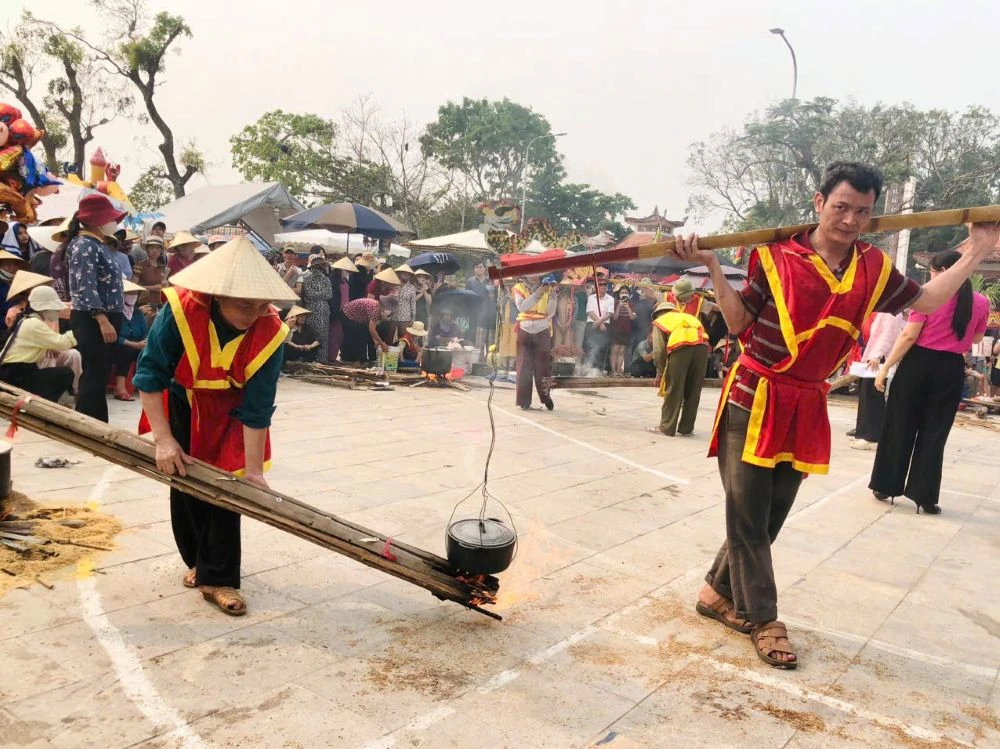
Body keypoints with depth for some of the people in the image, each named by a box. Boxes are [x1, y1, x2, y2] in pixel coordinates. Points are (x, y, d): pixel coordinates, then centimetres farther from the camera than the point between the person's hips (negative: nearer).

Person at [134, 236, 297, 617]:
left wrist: (253, 470, -24)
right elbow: (149, 375, -25)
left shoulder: (270, 332, -32)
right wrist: (164, 440, -27)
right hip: (182, 404, 1)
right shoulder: (181, 309, -35)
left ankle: (218, 579, 4)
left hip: (230, 413, -1)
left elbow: (257, 410, -26)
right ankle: (198, 560, 30)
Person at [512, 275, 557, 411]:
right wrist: (537, 294, -18)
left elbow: (551, 312, -2)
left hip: (542, 332, 1)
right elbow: (521, 307, -13)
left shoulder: (547, 288, 6)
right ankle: (524, 401, 1)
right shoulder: (519, 288, 4)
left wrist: (553, 294, -13)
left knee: (543, 365, 0)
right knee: (524, 366, -2)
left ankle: (546, 397, 13)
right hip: (525, 332, 0)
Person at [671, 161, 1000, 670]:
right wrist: (713, 268, -17)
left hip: (805, 408, 5)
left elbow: (925, 301, 16)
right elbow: (739, 322, -6)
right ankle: (762, 619, 16)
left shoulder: (874, 269, 5)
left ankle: (719, 591, 29)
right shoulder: (775, 256, -9)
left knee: (771, 515, 12)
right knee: (748, 514, 0)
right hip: (754, 399, -5)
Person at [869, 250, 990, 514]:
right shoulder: (981, 302, 5)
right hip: (951, 370, 3)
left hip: (918, 364, -3)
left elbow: (909, 335, -13)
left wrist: (885, 367, -10)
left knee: (899, 428, 8)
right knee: (934, 434, 9)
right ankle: (925, 496, 11)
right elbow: (976, 338, 19)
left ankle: (886, 486, 16)